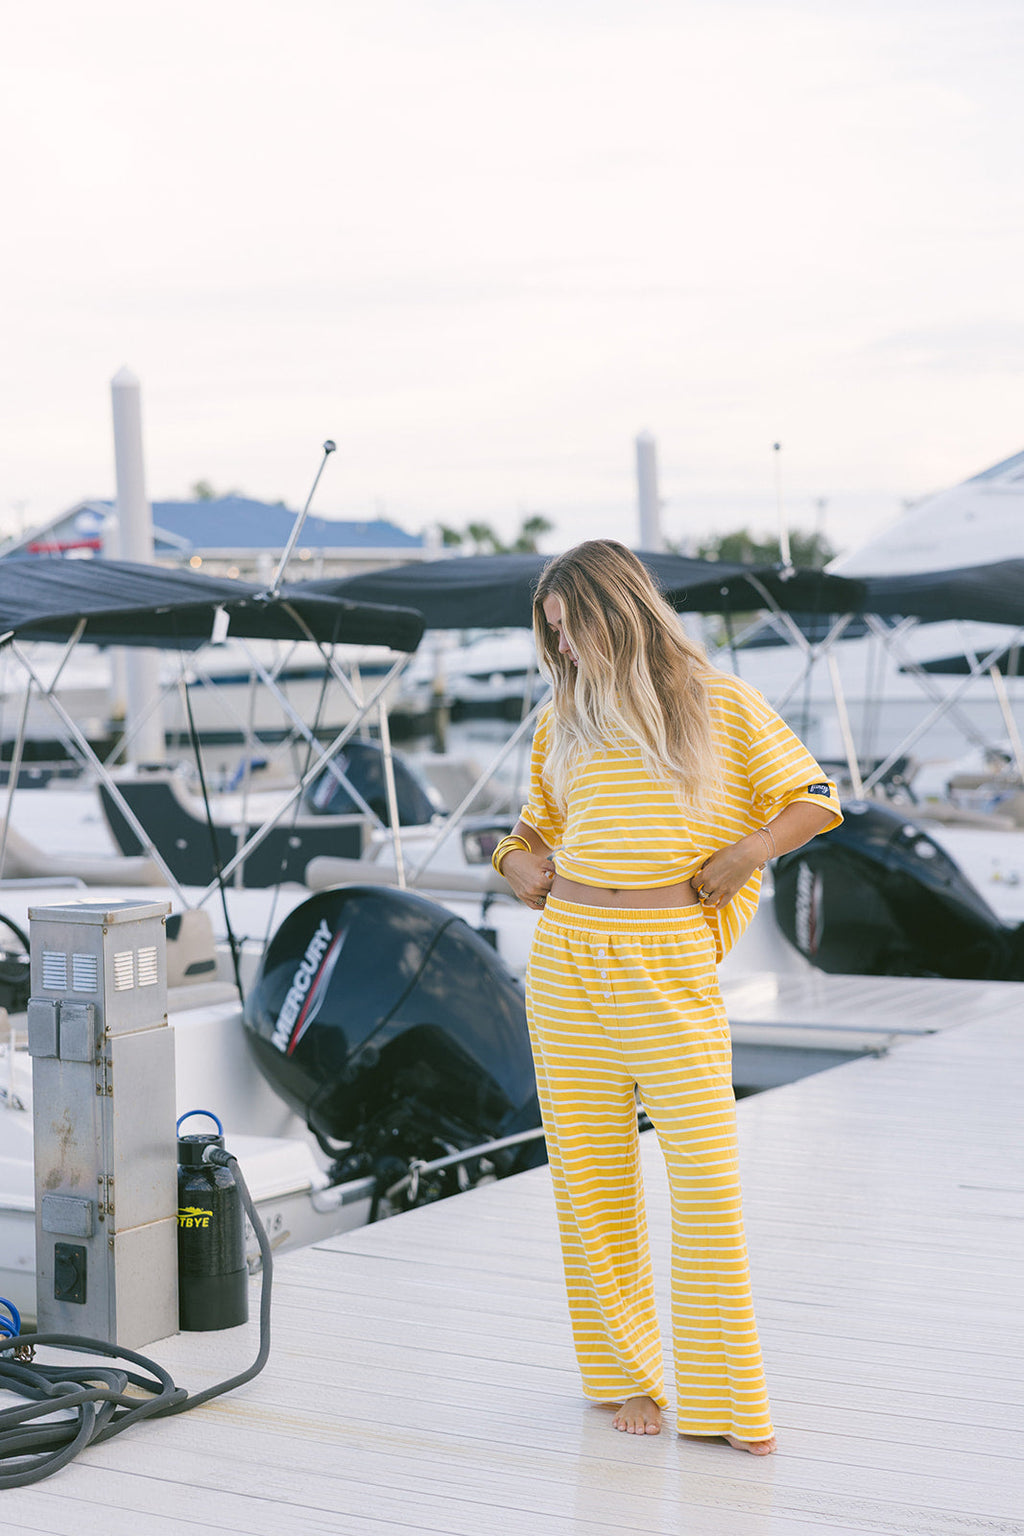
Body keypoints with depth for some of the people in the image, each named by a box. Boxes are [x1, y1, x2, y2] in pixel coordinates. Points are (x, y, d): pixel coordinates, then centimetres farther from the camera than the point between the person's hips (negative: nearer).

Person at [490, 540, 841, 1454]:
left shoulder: (720, 703, 2)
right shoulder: (566, 719, 13)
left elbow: (818, 799, 6)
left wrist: (750, 846, -10)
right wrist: (515, 859, 6)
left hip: (670, 960, -4)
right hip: (567, 958, 4)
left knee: (706, 1166, -6)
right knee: (588, 1166, 5)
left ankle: (723, 1394, 4)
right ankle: (625, 1367, 19)